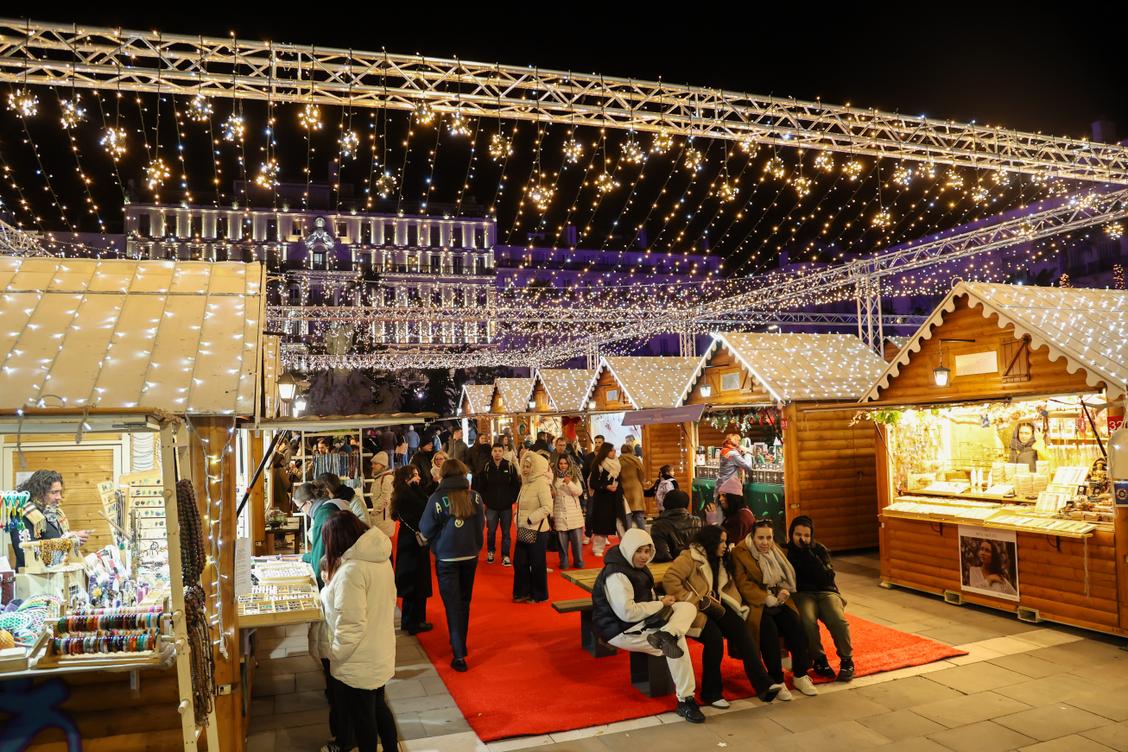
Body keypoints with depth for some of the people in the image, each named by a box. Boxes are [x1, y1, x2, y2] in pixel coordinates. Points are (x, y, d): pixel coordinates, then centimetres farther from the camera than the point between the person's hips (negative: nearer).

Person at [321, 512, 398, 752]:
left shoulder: (351, 570, -28)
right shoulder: (379, 558, -1)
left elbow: (351, 625, -27)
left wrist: (333, 656, -13)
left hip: (360, 662, -8)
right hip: (380, 653, 8)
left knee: (362, 717, 14)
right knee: (378, 706, 26)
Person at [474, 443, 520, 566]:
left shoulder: (510, 467, -3)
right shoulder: (486, 467, -2)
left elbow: (516, 485, 0)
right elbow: (480, 486, 3)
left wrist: (512, 499, -3)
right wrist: (484, 500, -1)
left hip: (506, 506, 0)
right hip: (491, 506, 1)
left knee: (506, 532, 4)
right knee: (491, 531, 10)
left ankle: (505, 556, 12)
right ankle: (490, 551, 29)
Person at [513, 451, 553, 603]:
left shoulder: (541, 482, -15)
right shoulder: (526, 483, 11)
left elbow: (547, 507, -22)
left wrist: (530, 520, -22)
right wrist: (519, 524, 11)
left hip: (537, 531, -8)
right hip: (524, 530, 8)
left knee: (537, 564, 3)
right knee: (519, 562, 10)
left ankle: (539, 595, 18)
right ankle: (523, 592, 23)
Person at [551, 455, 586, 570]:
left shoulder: (574, 477, 5)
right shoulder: (554, 478, 3)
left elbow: (579, 492, -4)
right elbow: (551, 495, 6)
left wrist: (569, 483, -20)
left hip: (574, 513, 0)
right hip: (560, 513, 0)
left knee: (577, 538, 0)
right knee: (562, 539, 2)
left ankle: (578, 562, 12)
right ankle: (563, 562, 14)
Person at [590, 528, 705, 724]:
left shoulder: (638, 567, 11)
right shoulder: (616, 574, -21)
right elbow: (627, 612, -27)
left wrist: (662, 600, -1)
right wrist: (661, 603, -16)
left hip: (643, 621, 10)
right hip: (622, 631, -10)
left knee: (688, 607, -5)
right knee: (678, 641, -24)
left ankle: (665, 635, -32)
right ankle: (685, 701, -20)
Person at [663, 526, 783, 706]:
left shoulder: (718, 560, 19)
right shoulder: (689, 558, -9)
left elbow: (727, 586, 17)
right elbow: (669, 580, -20)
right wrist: (695, 601, -19)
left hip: (714, 607, 7)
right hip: (695, 610, -7)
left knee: (740, 629, -18)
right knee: (714, 636, -30)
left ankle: (763, 684, -22)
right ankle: (711, 693, -15)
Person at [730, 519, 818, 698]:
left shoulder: (776, 551, 15)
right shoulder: (740, 553, -5)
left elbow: (787, 576, 18)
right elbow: (743, 583, -12)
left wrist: (784, 591, -5)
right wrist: (766, 598, -18)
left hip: (777, 601, 6)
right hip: (756, 603, -5)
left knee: (796, 625, -19)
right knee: (769, 629, -30)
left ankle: (800, 676, -6)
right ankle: (776, 681, -18)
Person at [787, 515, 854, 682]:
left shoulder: (819, 550, 5)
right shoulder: (787, 551, 1)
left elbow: (827, 579, -9)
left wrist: (809, 555, -16)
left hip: (826, 592, 2)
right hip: (802, 594, -2)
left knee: (838, 621, -30)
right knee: (808, 621, -35)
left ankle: (847, 660, -6)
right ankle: (819, 660, -11)